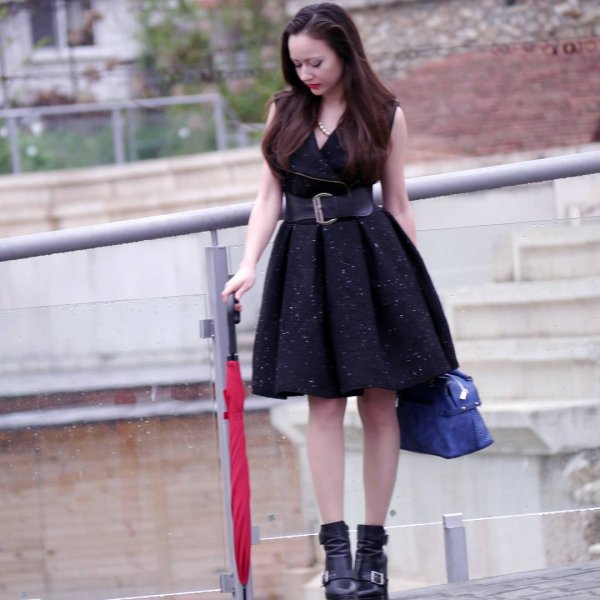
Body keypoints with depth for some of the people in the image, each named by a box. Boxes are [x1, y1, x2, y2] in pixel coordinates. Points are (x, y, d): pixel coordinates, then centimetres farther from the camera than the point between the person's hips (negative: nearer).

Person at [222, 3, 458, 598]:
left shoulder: (383, 115, 2)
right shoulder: (285, 111, 7)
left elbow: (397, 203, 6)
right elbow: (269, 197, 7)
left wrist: (414, 286, 5)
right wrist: (249, 265, -5)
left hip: (373, 258, -1)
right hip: (305, 264, 1)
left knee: (379, 405, 1)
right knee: (324, 405, -3)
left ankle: (374, 547, 7)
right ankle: (336, 548, -3)